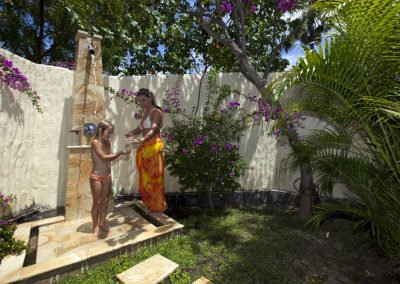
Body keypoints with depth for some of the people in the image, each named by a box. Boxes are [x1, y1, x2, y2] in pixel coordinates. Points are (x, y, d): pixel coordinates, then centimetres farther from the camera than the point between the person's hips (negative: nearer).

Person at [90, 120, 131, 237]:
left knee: (105, 201, 15)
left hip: (107, 176, 7)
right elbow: (104, 157, -21)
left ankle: (102, 223, 31)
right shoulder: (95, 142, -14)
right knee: (97, 202, 6)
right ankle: (95, 226, 22)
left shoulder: (107, 142, 7)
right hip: (97, 177, -7)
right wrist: (120, 153, -23)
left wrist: (121, 153, -11)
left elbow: (111, 156, 4)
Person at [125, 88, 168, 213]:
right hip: (144, 148, 9)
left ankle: (158, 207, 14)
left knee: (154, 177, -1)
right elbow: (140, 128, 13)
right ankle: (150, 205, 28)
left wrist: (141, 140, -42)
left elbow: (154, 129, -26)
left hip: (153, 147, -8)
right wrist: (131, 133, -9)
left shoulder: (156, 112, -10)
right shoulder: (144, 112, 16)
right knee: (145, 177, 14)